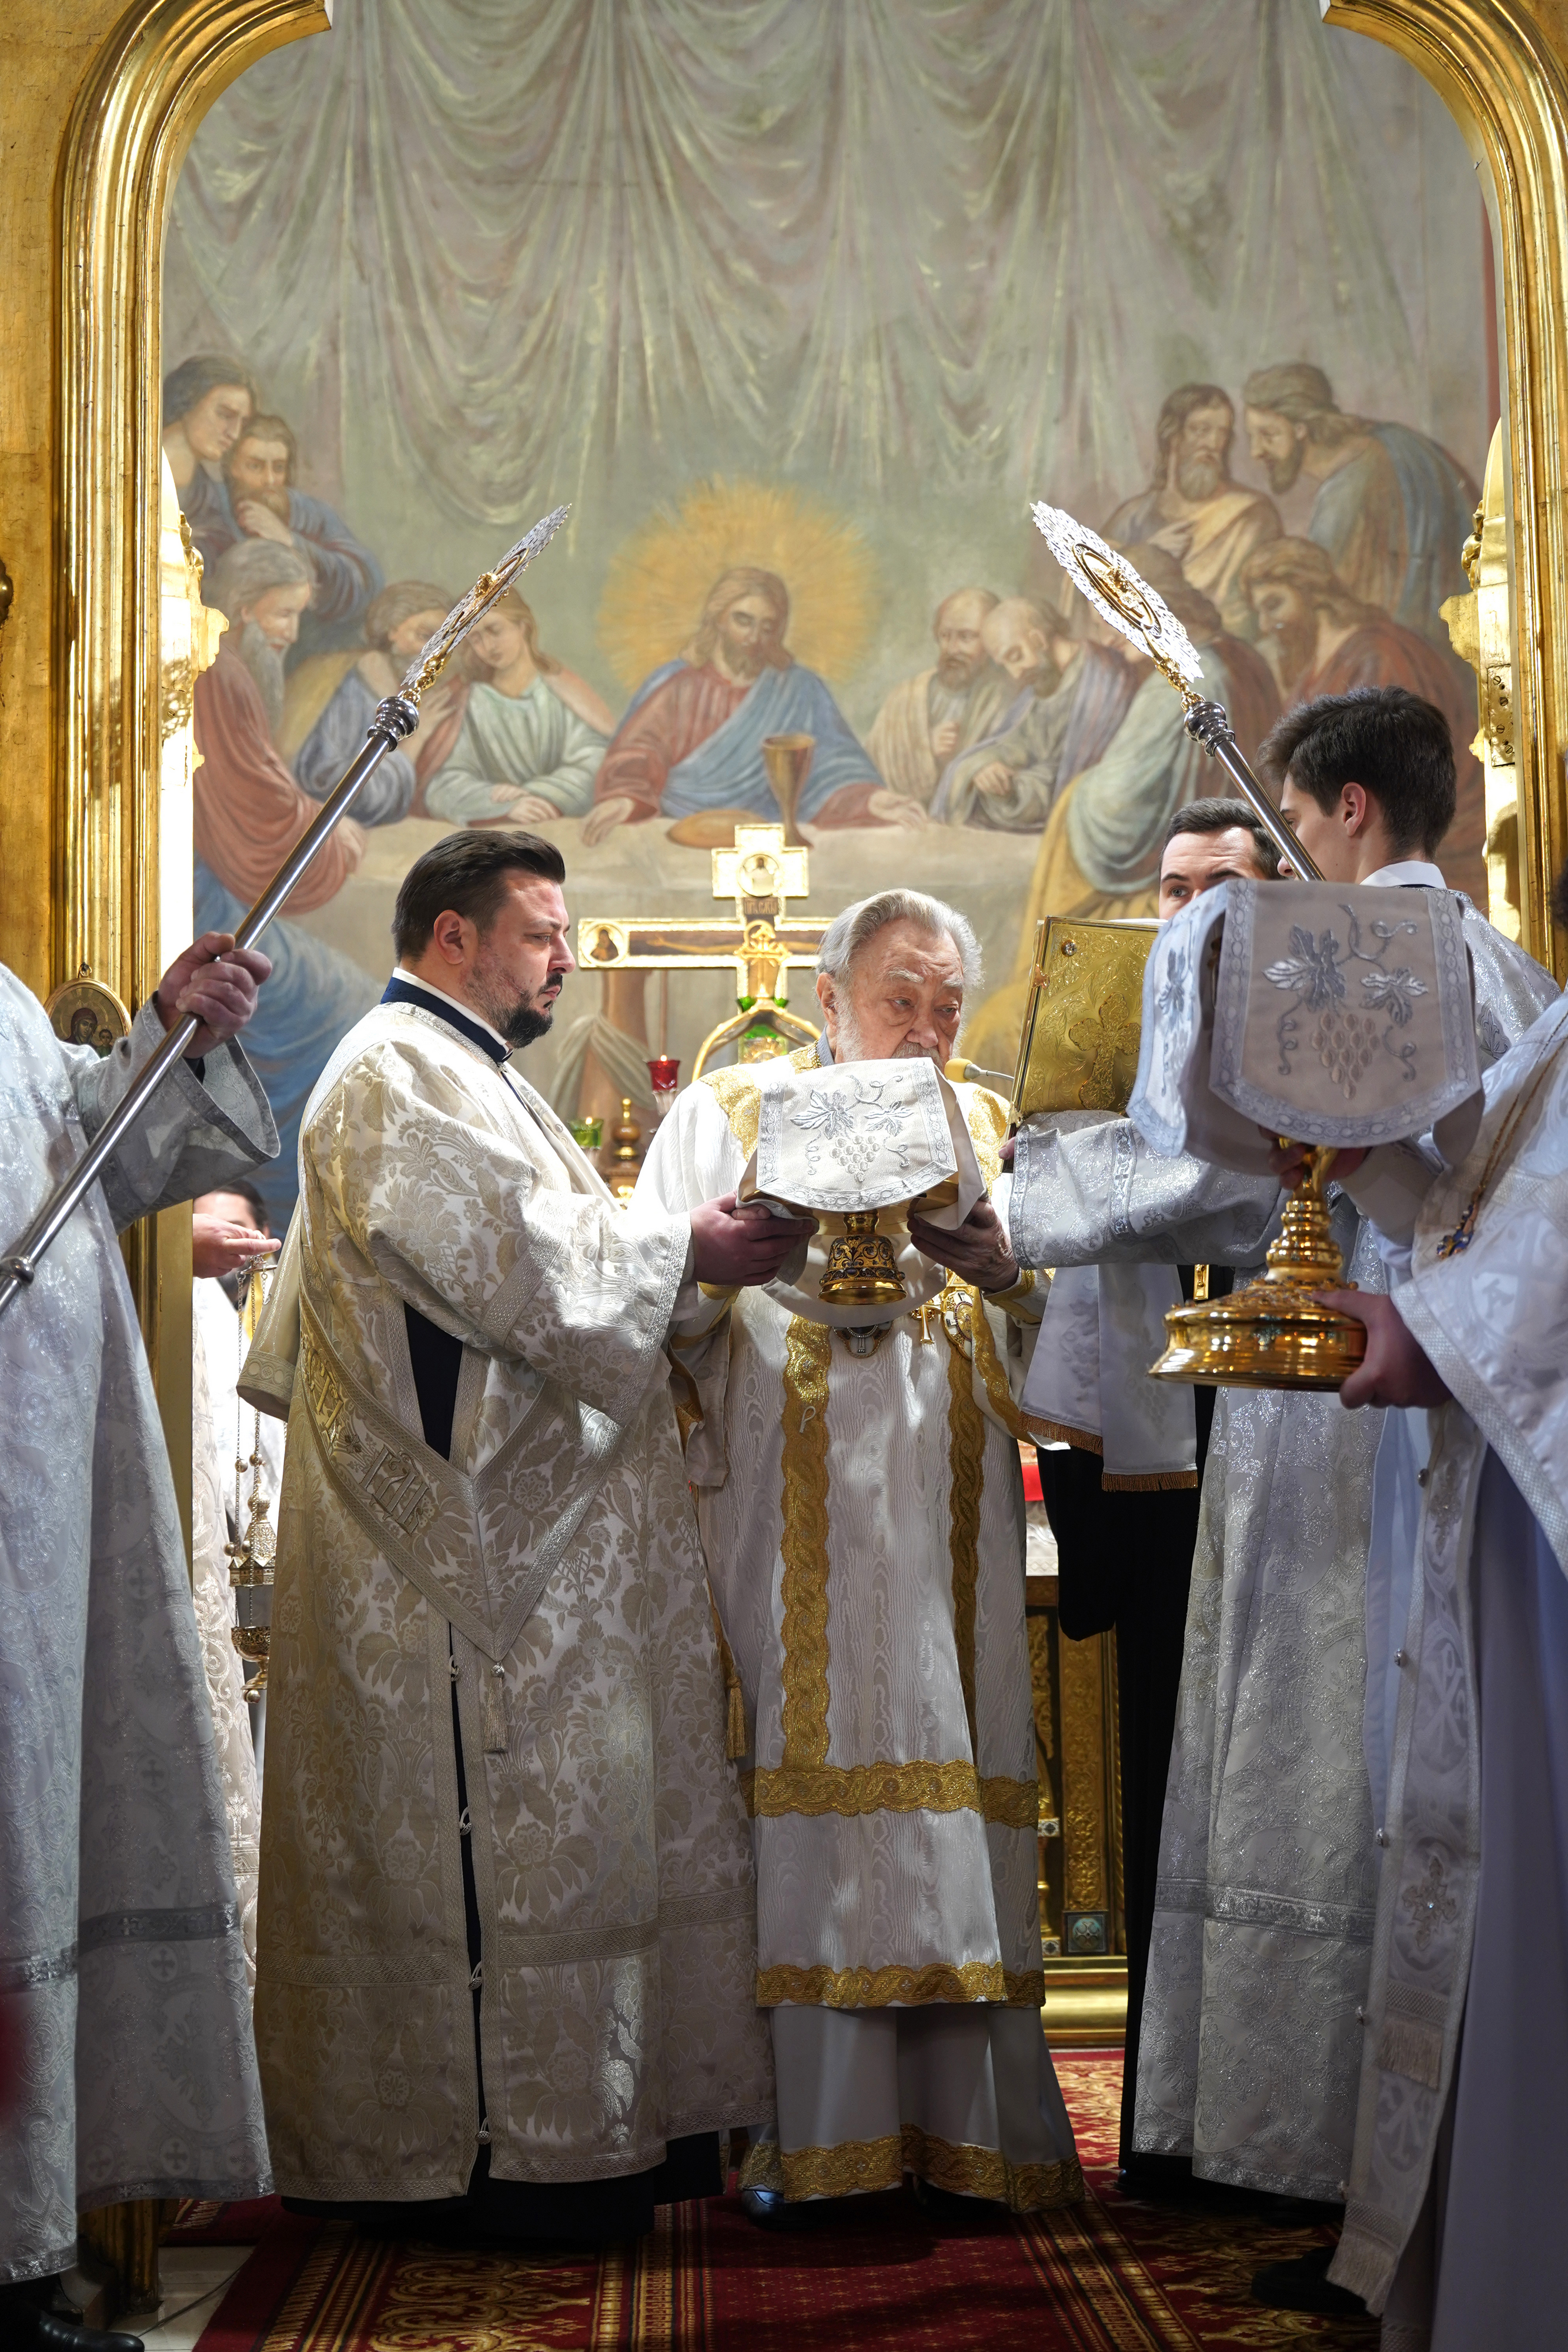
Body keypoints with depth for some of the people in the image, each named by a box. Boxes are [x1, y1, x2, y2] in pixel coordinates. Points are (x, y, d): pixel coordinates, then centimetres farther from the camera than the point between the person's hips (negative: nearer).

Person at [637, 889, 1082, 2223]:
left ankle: (961, 2121, 6)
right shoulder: (729, 1115, 9)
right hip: (786, 1536, -2)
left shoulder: (988, 1129, 17)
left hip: (944, 1542, 3)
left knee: (948, 1783, -1)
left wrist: (1004, 1269, -13)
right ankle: (799, 2124, -1)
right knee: (799, 1782, -7)